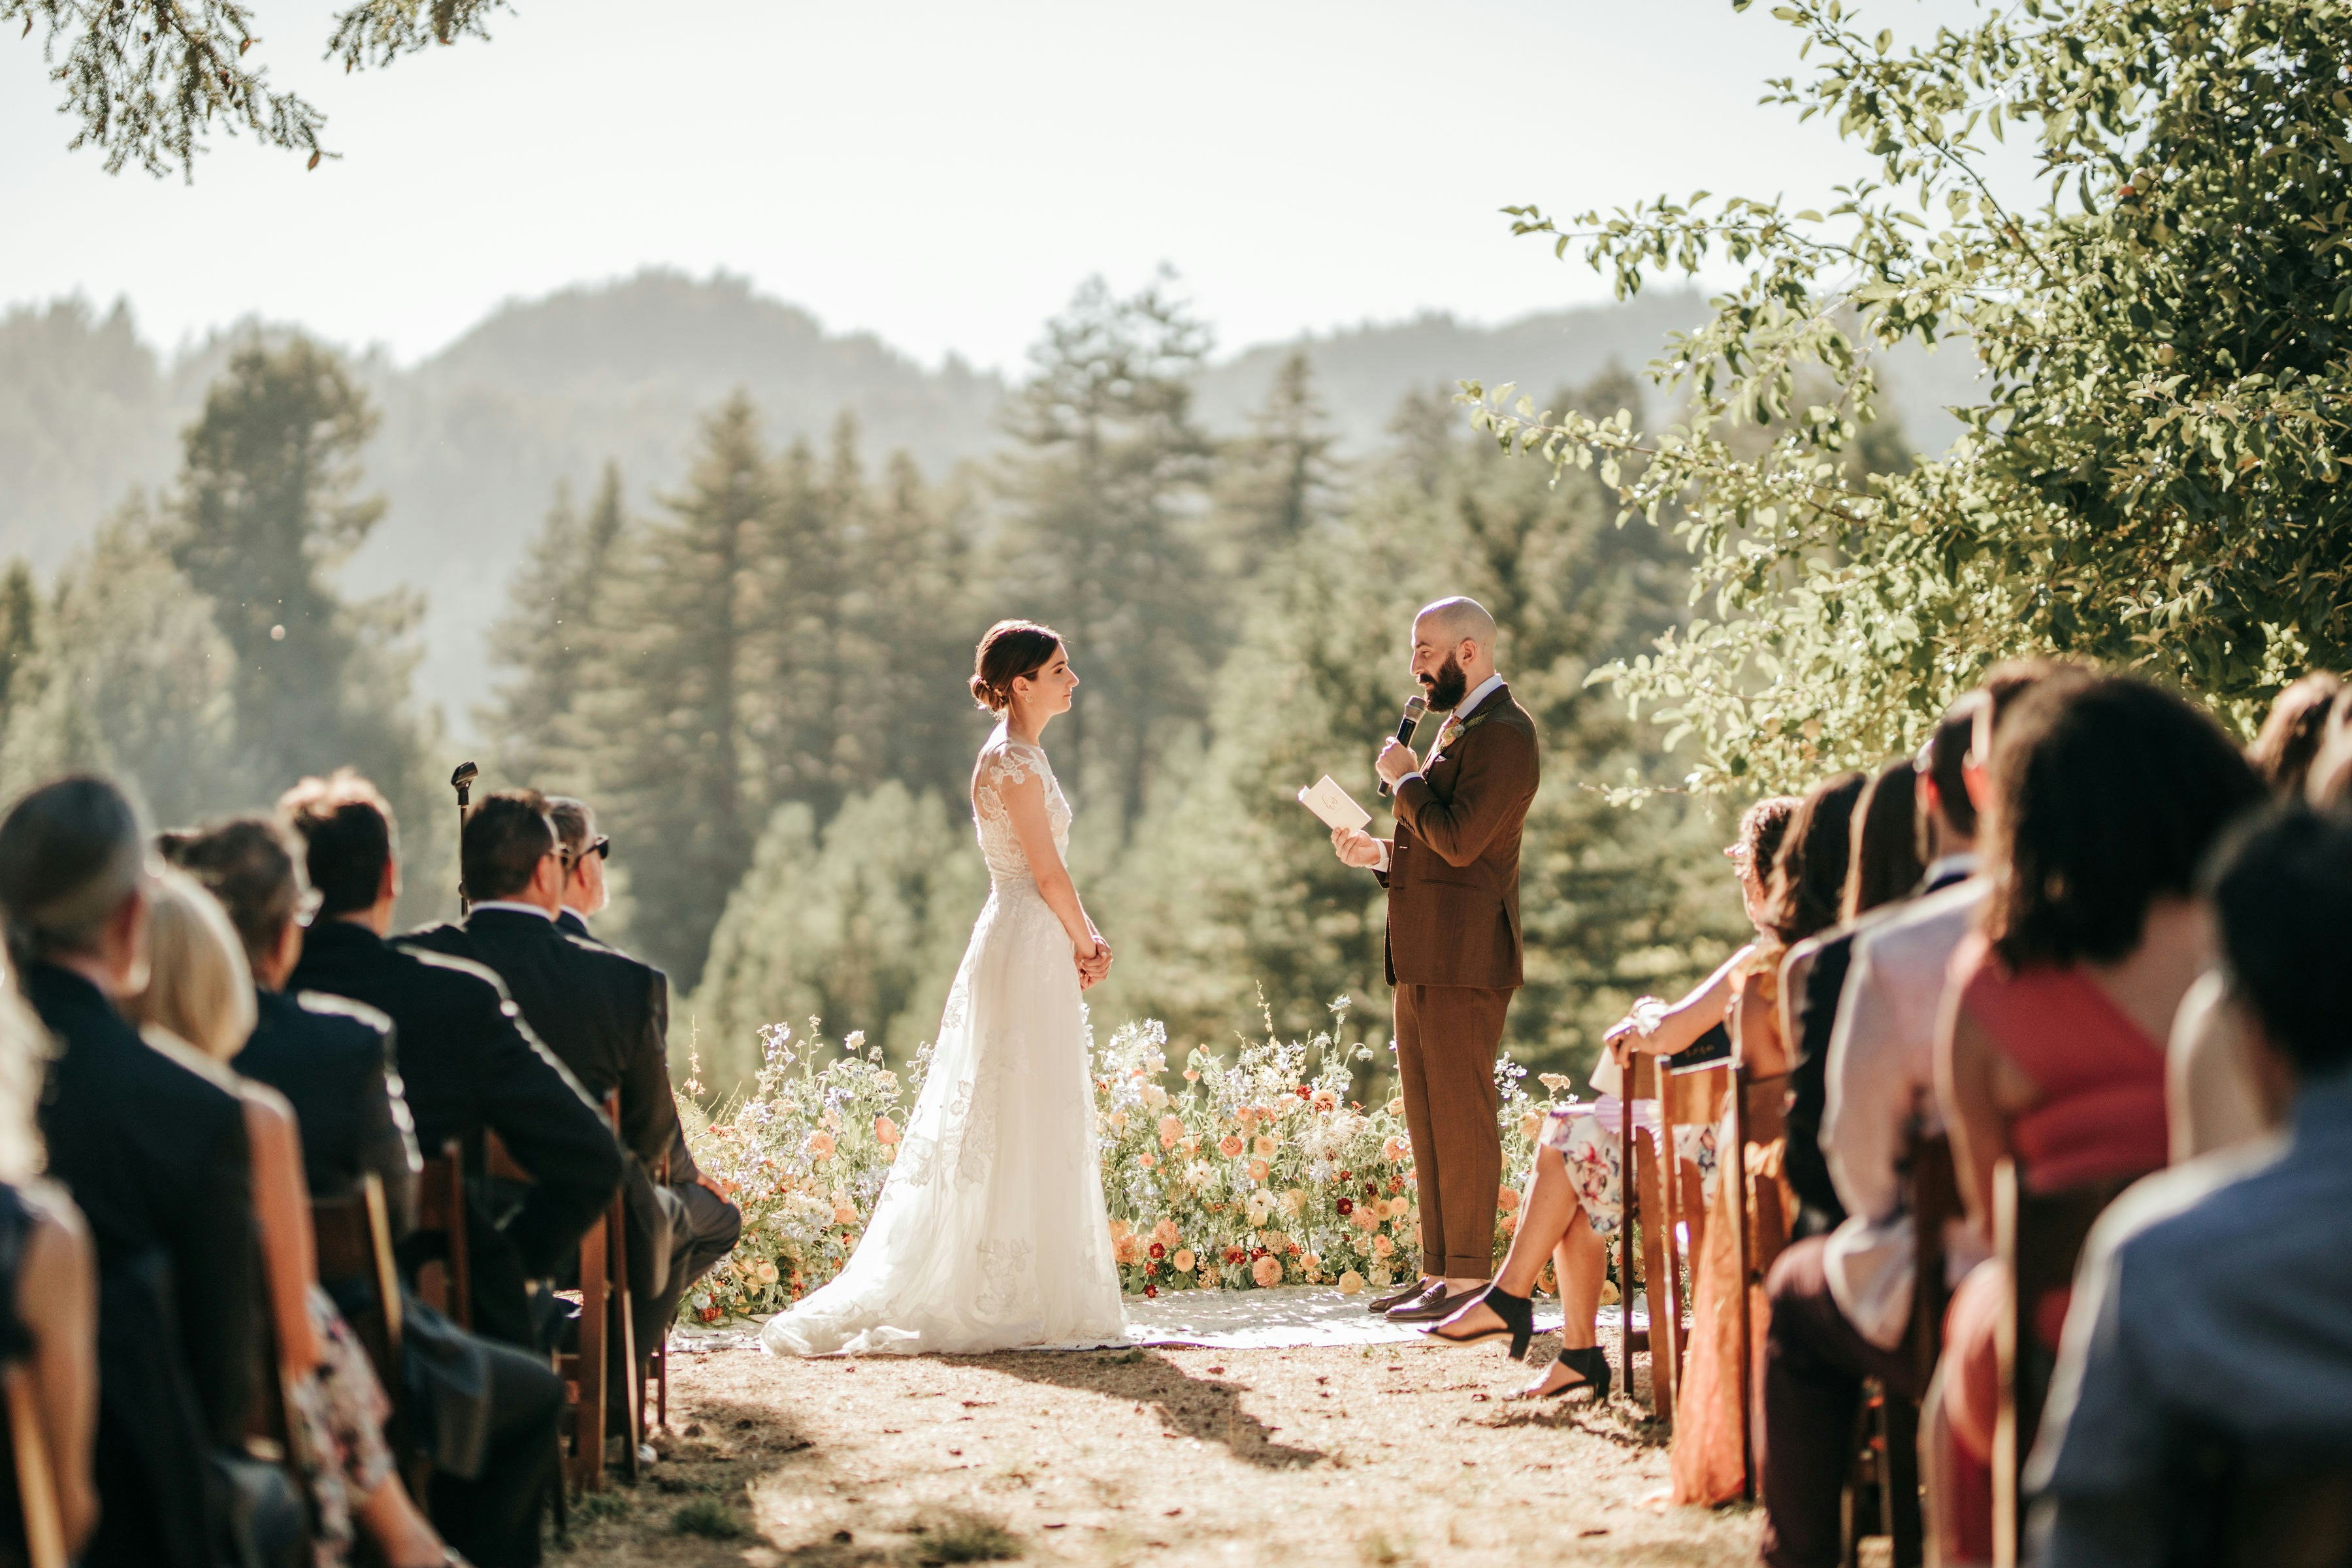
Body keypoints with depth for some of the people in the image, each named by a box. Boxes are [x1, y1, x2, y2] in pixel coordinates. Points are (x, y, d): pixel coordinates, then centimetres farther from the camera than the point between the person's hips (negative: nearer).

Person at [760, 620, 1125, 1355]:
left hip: (1018, 946, 10)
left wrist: (1082, 938, 8)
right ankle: (1018, 1300, -1)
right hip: (1029, 945, -10)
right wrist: (1083, 940, -2)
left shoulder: (1015, 755, 15)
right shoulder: (1015, 762, -16)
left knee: (1014, 1125, 12)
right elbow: (1050, 875, -16)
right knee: (1028, 1123, -6)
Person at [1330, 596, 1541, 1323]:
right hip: (1425, 957, 10)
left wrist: (1405, 778, -10)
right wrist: (1381, 853, 11)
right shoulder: (1460, 726, 21)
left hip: (1463, 957, -10)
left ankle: (1469, 1280, -4)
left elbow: (1460, 840, -22)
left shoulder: (1504, 732, -13)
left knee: (1461, 1116, -7)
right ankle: (1438, 1271, 17)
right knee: (1427, 1118, 12)